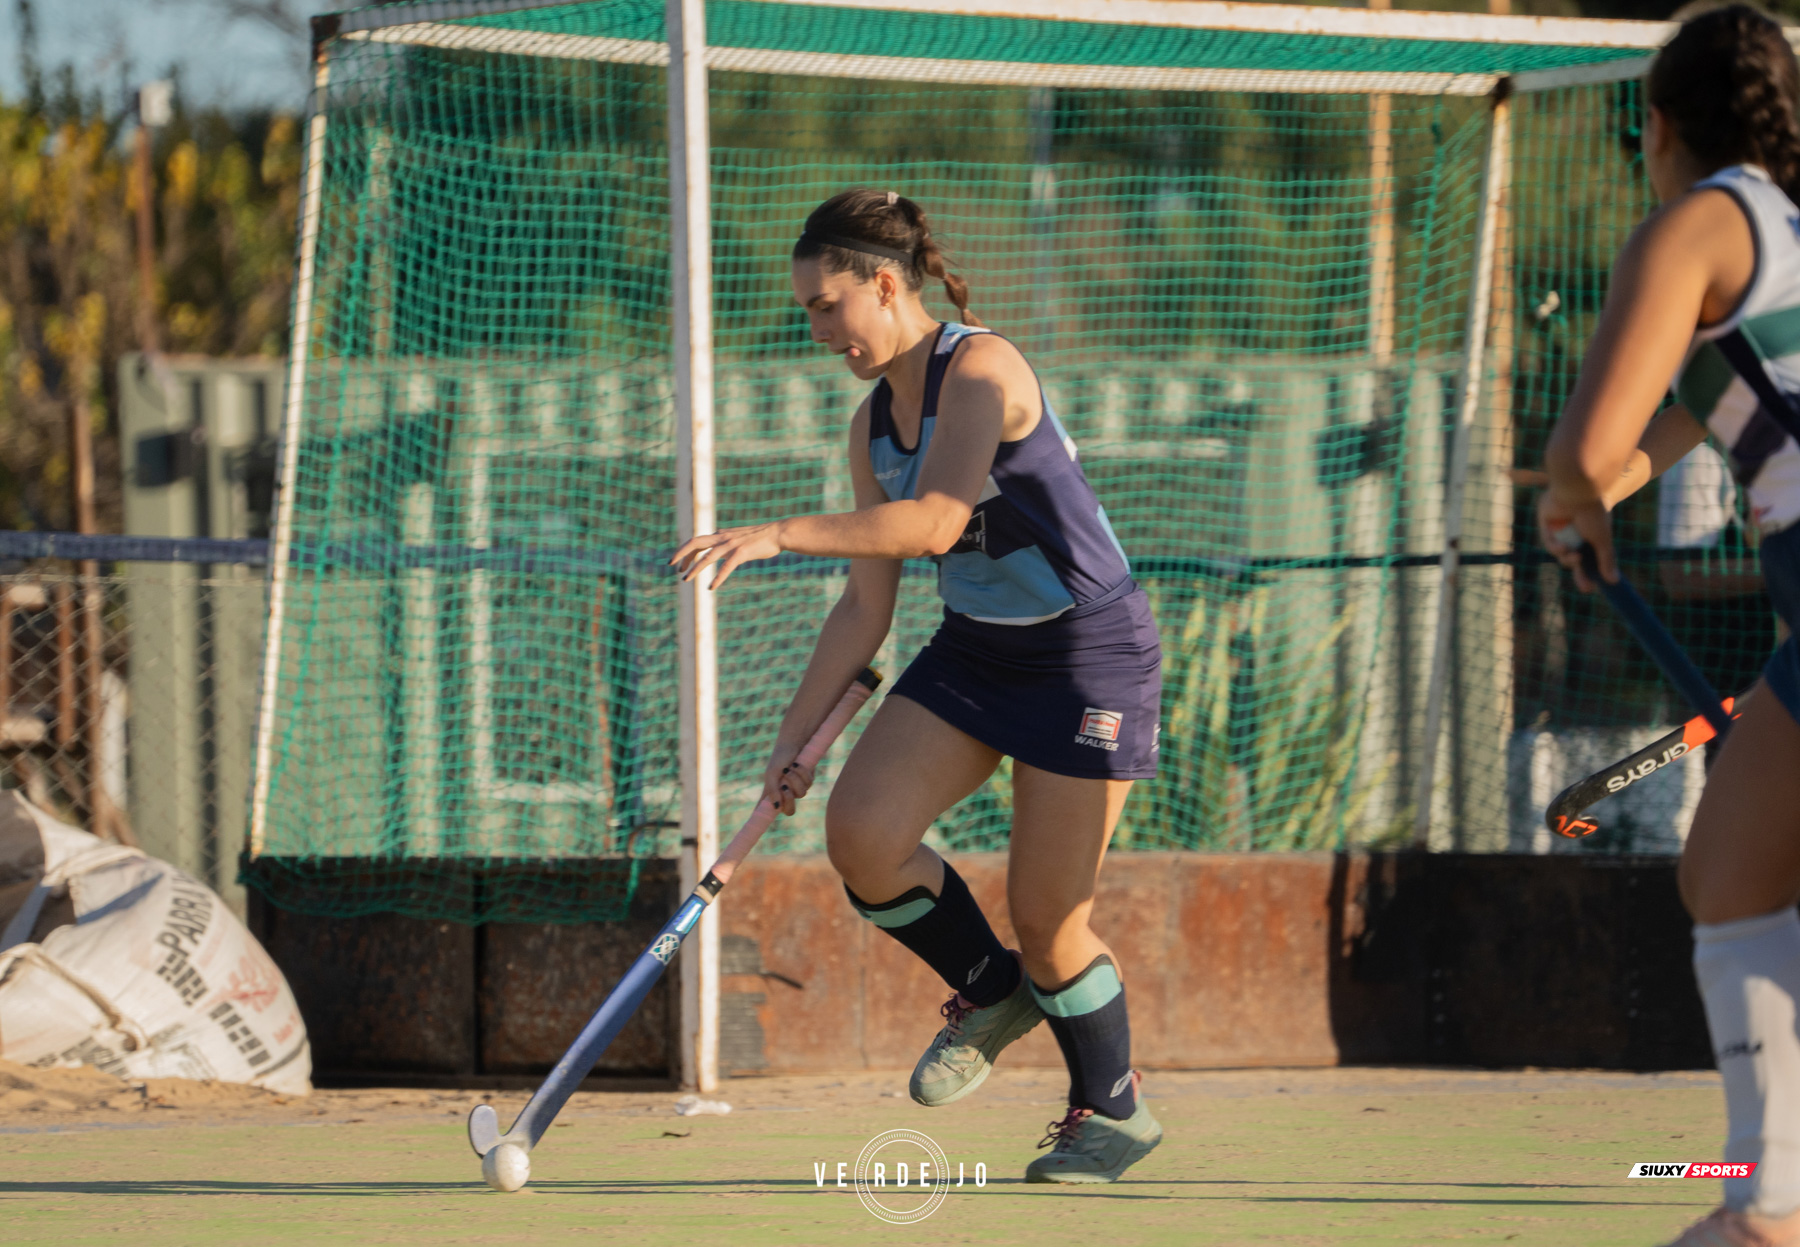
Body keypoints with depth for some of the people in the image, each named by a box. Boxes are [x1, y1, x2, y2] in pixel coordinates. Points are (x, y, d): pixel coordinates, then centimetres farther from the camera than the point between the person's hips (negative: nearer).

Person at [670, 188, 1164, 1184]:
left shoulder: (980, 369, -19)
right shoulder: (873, 426, 5)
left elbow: (933, 521, -34)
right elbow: (866, 607, 8)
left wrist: (780, 534, -39)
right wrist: (795, 738, 2)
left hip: (1088, 654, -7)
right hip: (973, 650, 7)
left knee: (1046, 918, -6)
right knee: (860, 834, -13)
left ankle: (1114, 1109, 20)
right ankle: (989, 991, 13)